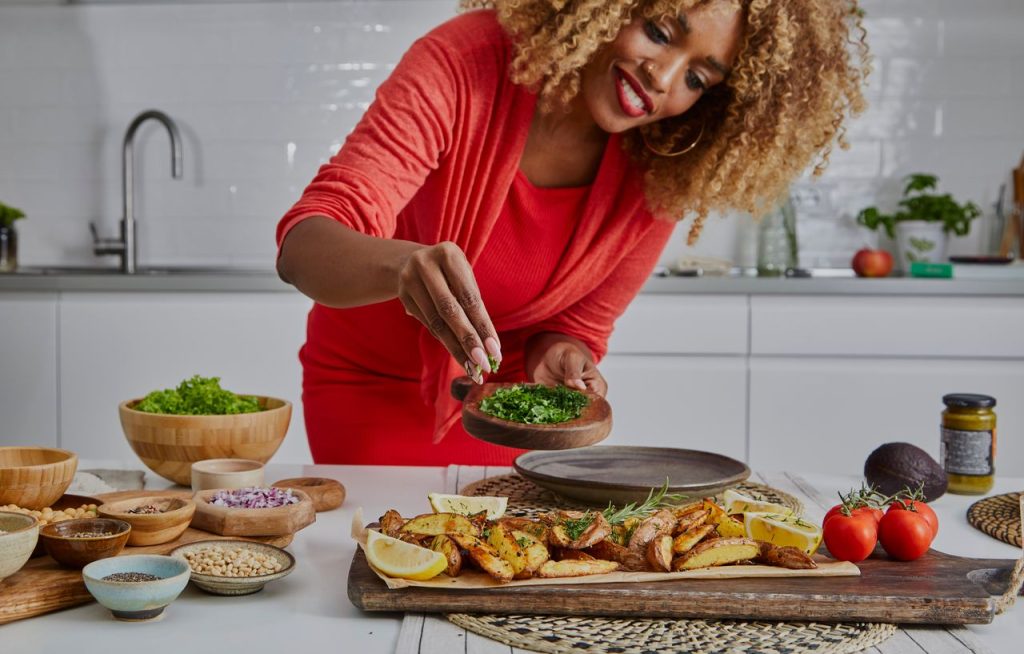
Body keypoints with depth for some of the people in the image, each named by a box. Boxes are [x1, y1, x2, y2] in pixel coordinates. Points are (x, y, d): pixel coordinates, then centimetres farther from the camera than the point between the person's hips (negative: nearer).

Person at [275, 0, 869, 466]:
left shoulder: (661, 176, -17)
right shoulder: (467, 63, -28)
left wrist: (563, 357, -29)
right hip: (373, 386, -2)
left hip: (504, 394, 3)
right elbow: (305, 243, -36)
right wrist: (402, 265, -57)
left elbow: (576, 325, -5)